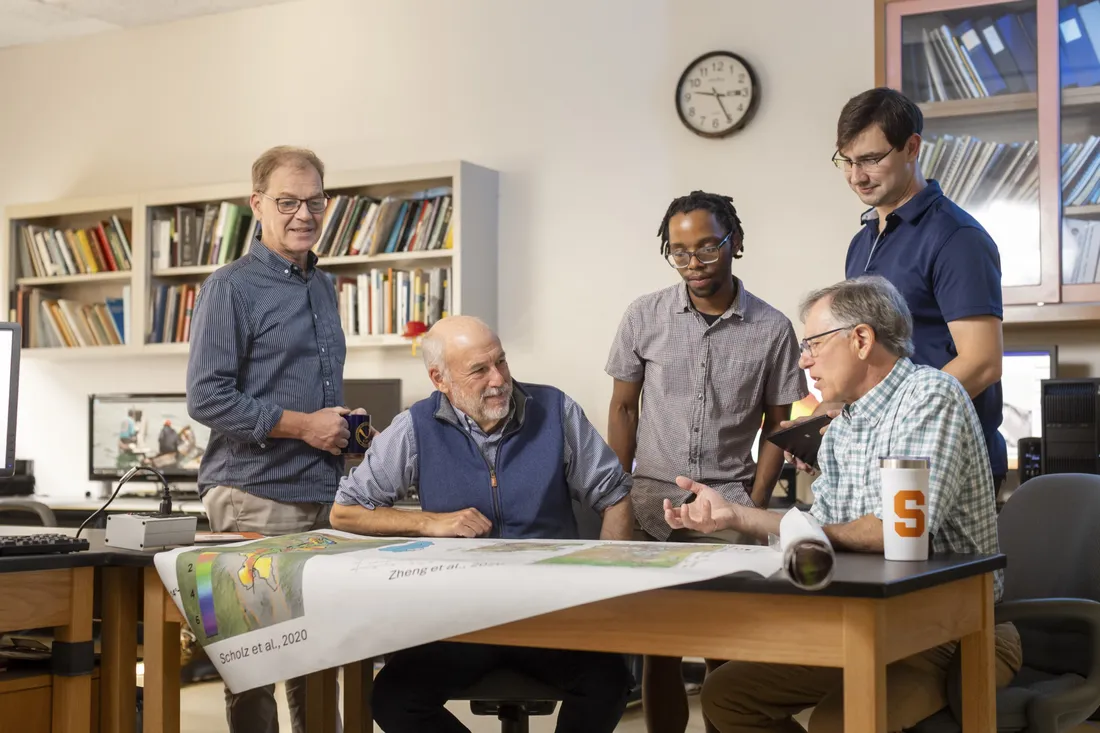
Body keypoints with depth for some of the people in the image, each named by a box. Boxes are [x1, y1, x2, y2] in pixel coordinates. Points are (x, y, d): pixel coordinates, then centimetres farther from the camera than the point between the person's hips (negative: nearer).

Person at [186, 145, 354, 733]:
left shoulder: (323, 287, 16)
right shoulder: (231, 288, -7)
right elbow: (207, 398, -15)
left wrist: (348, 427, 7)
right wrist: (303, 425, -14)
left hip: (326, 493, 7)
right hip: (256, 497, -7)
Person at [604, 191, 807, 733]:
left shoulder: (772, 330, -1)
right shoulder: (644, 316, 1)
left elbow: (776, 426, 6)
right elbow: (623, 407, 9)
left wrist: (754, 506, -3)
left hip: (728, 501, 0)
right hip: (652, 495, 1)